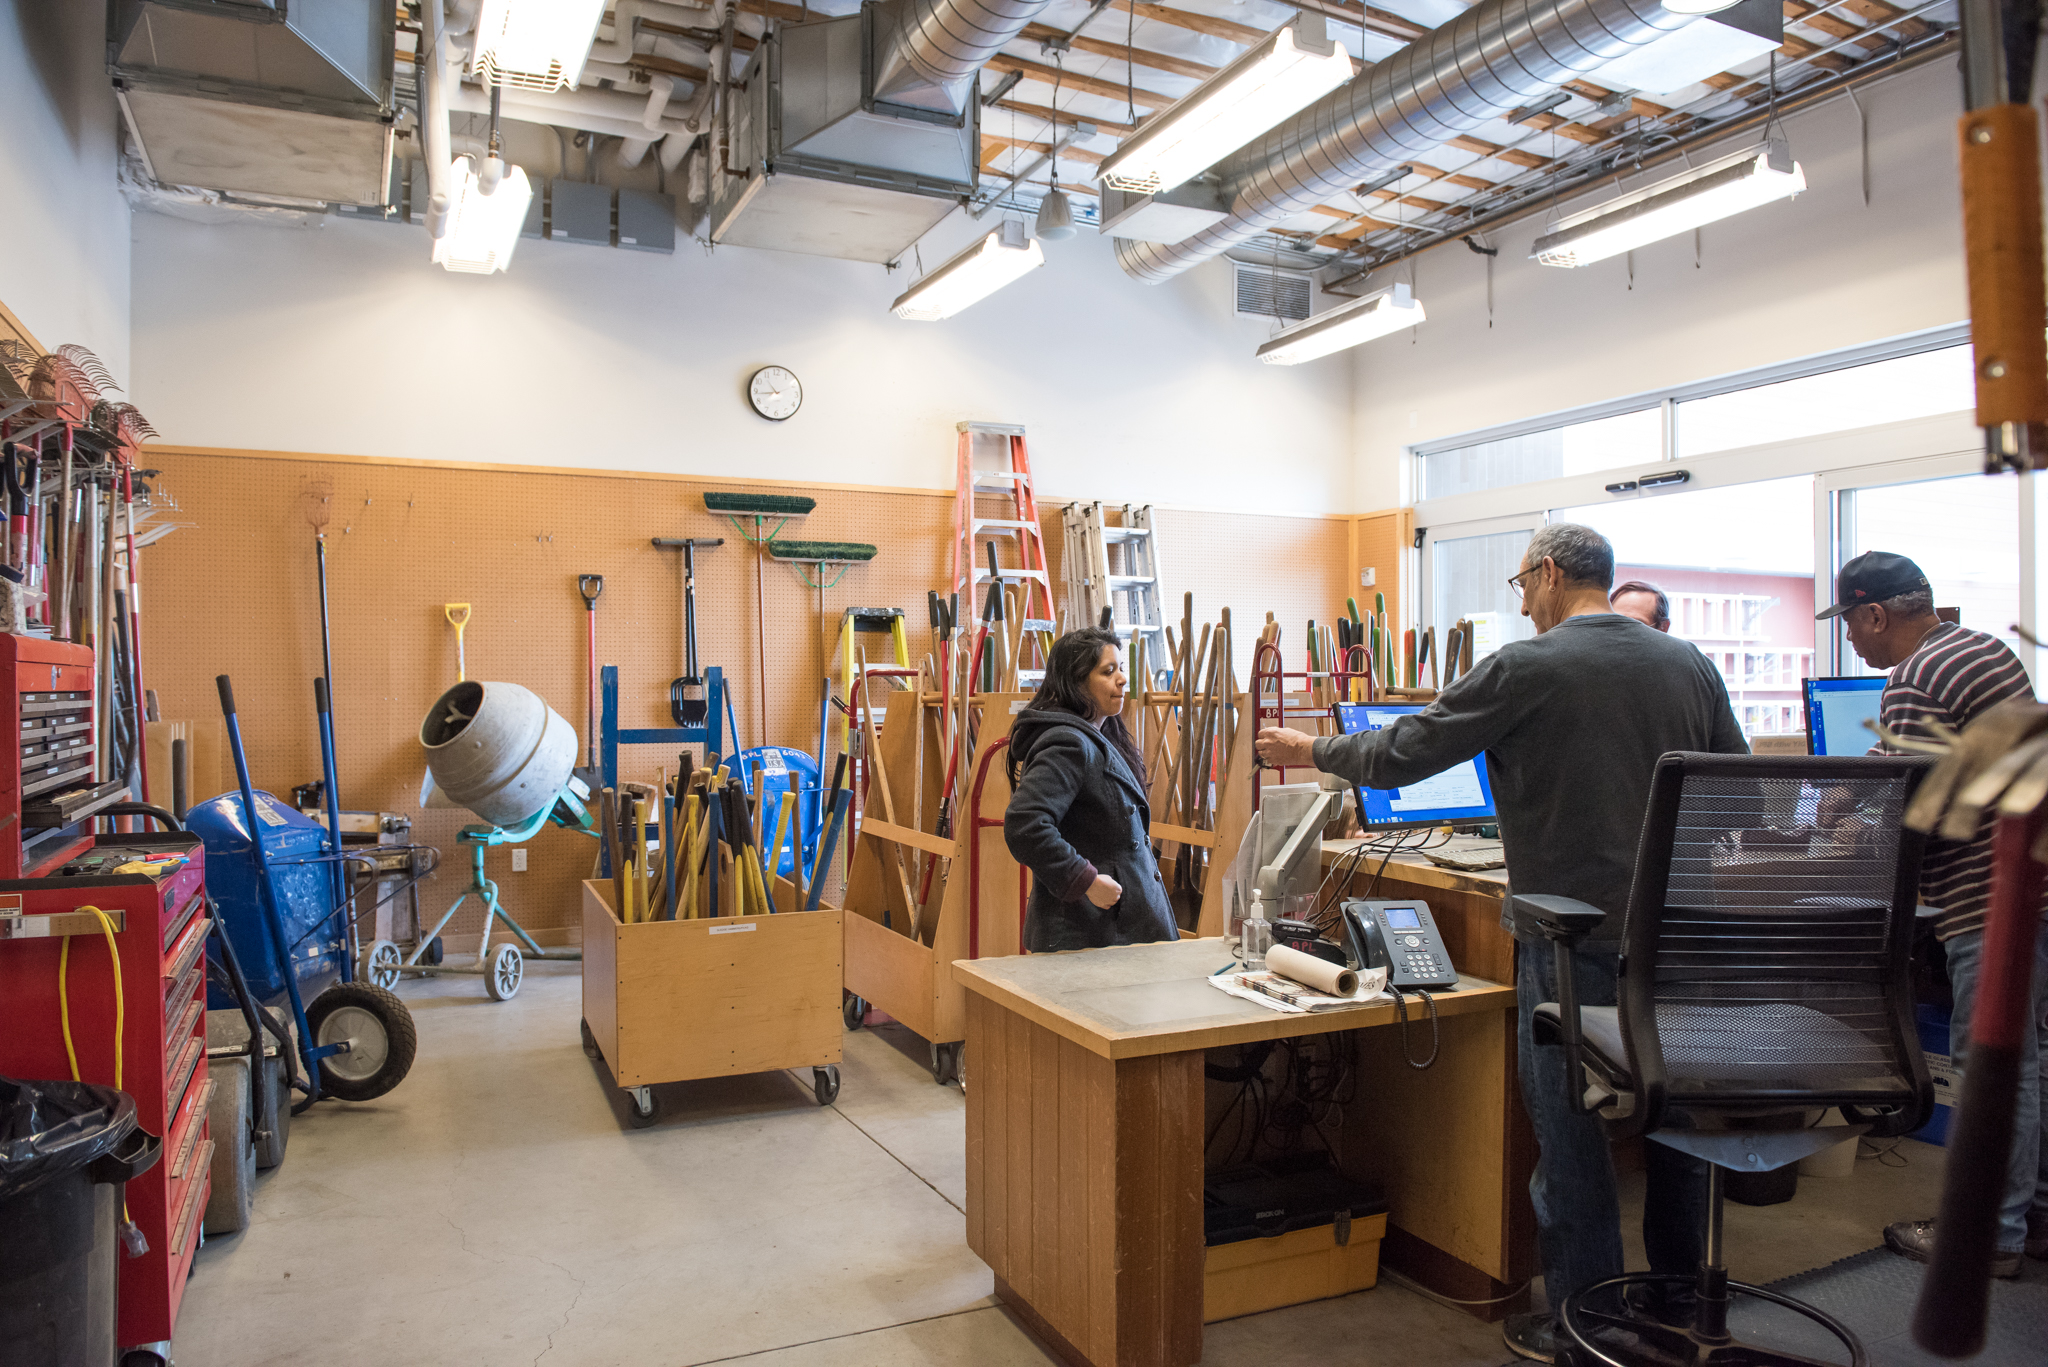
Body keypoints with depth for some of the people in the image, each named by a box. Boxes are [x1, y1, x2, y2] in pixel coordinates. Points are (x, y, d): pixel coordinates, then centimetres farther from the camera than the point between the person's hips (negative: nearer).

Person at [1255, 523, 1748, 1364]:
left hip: (1575, 940, -6)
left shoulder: (1525, 670, -12)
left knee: (1569, 1135, 6)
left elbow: (1398, 756, -9)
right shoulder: (1689, 665, 5)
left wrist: (1311, 750, 7)